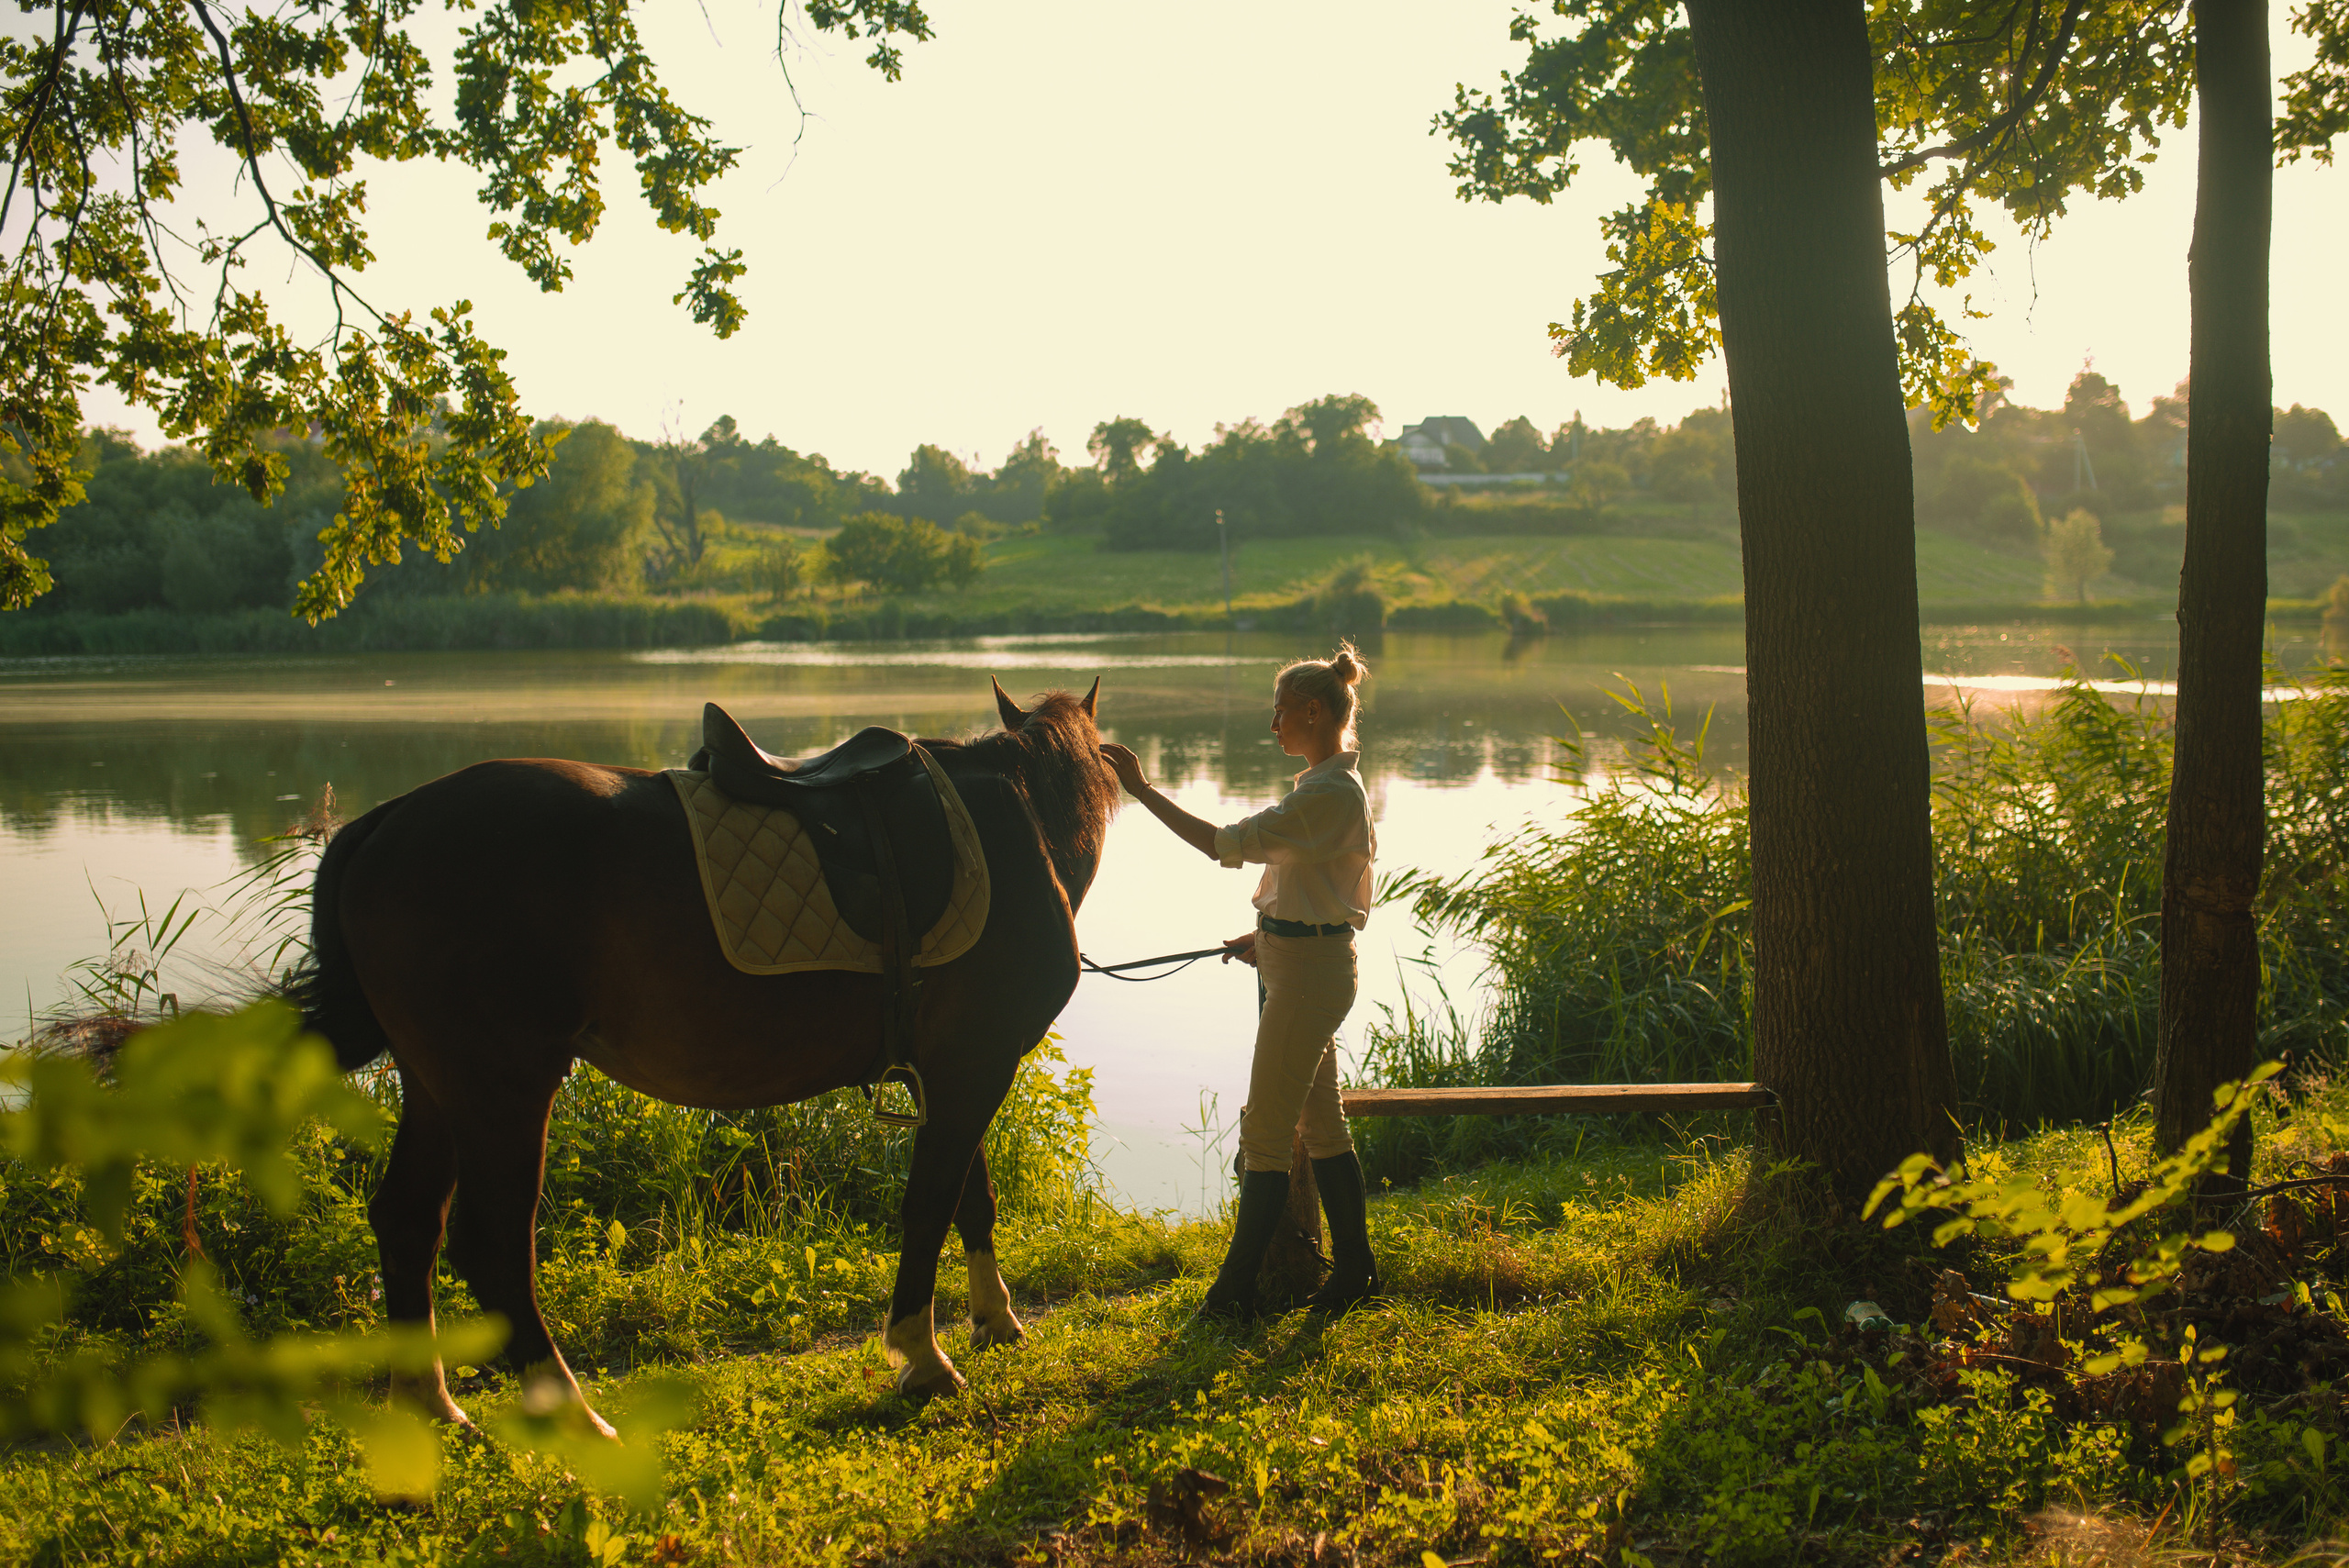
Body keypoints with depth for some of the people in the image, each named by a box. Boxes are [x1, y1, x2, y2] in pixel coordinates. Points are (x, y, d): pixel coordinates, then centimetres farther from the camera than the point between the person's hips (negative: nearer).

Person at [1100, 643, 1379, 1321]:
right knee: (1320, 1121, 16)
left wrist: (1142, 790, -24)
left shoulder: (1330, 794, -22)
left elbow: (1228, 844, -26)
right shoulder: (1329, 783, 11)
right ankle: (1355, 1268, 23)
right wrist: (1268, 936, 12)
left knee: (1266, 1130, -3)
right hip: (1305, 962, 11)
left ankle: (1236, 1289, 5)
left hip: (1308, 974, -11)